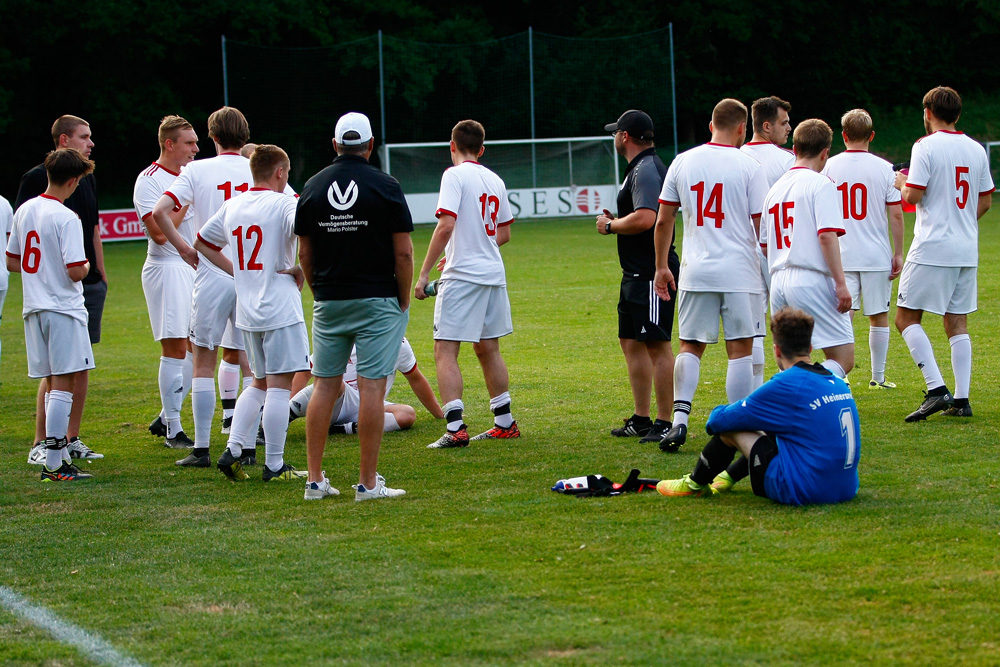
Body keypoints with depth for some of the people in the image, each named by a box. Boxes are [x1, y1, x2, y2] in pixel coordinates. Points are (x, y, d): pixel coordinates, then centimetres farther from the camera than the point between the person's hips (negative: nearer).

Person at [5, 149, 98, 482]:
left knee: (53, 384, 13)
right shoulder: (66, 218, -15)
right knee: (63, 383, -6)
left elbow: (12, 262, 15)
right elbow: (75, 271, -19)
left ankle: (60, 452, 15)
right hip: (64, 308, -8)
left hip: (34, 308, 8)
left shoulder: (24, 211, 8)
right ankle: (54, 463, -9)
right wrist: (86, 267, 2)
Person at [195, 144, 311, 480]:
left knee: (260, 383, 18)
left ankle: (232, 450, 7)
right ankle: (274, 466, -3)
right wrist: (301, 269, -11)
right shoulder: (283, 204, -10)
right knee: (279, 385, -3)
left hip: (247, 311, 7)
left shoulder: (232, 206, 11)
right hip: (280, 308, -7)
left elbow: (202, 242, 22)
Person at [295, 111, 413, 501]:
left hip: (328, 303, 4)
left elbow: (304, 254, 7)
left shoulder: (313, 187, 4)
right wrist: (403, 302, 2)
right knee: (372, 387, -4)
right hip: (377, 301, -4)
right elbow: (404, 253, -8)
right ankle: (368, 482, -4)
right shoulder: (385, 187, -6)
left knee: (325, 385, 9)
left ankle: (315, 480, 9)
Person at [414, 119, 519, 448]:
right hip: (493, 273, 7)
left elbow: (446, 226, -19)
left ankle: (455, 429, -17)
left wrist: (424, 273, -16)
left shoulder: (455, 176, -9)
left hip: (461, 276, -7)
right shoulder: (495, 181, 12)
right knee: (488, 350, 17)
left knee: (445, 351, -7)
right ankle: (505, 423, 21)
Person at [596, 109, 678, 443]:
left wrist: (611, 226, -14)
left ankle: (664, 423, -9)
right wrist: (617, 221, 15)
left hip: (652, 274, -12)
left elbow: (645, 218, -29)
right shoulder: (640, 168, 18)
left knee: (658, 345, -9)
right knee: (632, 342, 15)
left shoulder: (646, 170, -16)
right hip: (635, 274, 12)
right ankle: (641, 419, 22)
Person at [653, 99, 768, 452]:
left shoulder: (683, 162, 4)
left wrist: (661, 266, 17)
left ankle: (679, 420, -1)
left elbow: (663, 221, 7)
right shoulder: (748, 166, -5)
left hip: (695, 272, 3)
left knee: (690, 347, 11)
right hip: (740, 272, -3)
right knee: (740, 350, 2)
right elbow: (762, 226, -6)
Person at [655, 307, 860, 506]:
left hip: (803, 492, -8)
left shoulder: (786, 385, -12)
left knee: (731, 427, 6)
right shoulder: (839, 384, 9)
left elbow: (718, 421, -3)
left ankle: (695, 484, 27)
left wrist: (716, 417, 21)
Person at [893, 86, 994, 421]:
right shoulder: (976, 149, 9)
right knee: (957, 321, 10)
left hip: (932, 248, -6)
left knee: (906, 317, -1)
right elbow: (986, 201, 15)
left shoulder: (926, 146, -9)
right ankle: (961, 399, 5)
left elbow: (913, 196, -13)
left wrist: (902, 183, 8)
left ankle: (937, 389, -15)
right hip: (967, 249, 6)